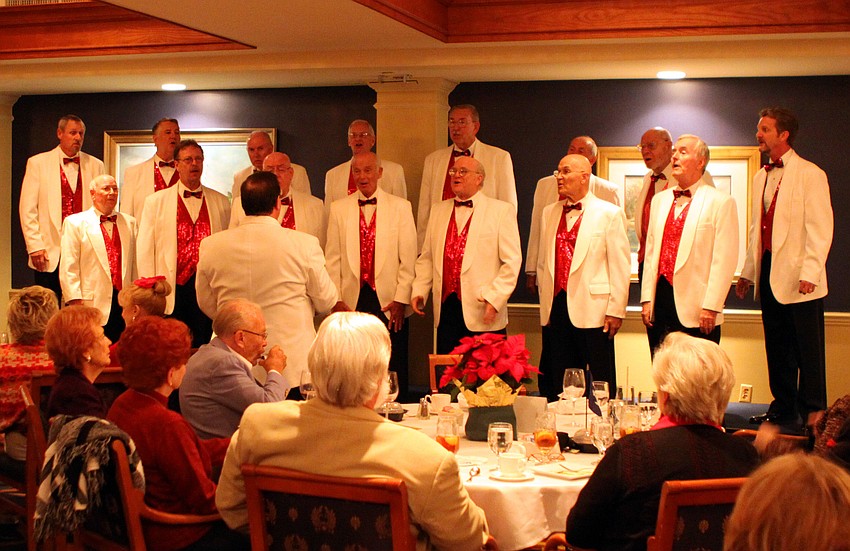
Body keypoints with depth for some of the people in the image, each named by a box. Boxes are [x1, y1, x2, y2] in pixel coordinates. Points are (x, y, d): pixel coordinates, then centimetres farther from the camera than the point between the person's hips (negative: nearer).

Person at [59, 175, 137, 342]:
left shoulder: (129, 223, 16)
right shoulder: (75, 223, 4)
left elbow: (135, 264, 13)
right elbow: (68, 267, -1)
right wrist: (75, 300, -9)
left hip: (124, 302, 4)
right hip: (92, 305, -3)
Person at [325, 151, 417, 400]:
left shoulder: (401, 207, 5)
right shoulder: (339, 209, 9)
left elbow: (409, 259, 1)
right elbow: (333, 259, 7)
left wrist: (401, 299, -6)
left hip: (389, 303, -1)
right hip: (352, 302, 1)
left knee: (393, 374, 1)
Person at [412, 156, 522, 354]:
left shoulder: (502, 211, 1)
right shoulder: (438, 210, 16)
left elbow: (512, 261, -4)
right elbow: (426, 258, 18)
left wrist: (494, 298, -13)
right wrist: (419, 291, 5)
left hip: (483, 314, -4)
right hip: (446, 309, 4)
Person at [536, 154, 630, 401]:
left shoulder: (610, 214, -1)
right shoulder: (549, 213, 14)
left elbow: (621, 266, -4)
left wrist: (616, 310, -9)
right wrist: (545, 301, 12)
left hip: (592, 310, -5)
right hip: (556, 309, 5)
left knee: (601, 380, 0)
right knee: (553, 383, 6)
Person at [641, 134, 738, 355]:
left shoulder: (721, 202, -2)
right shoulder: (660, 200, 16)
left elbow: (724, 261, -8)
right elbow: (651, 252, 14)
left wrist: (711, 307, -14)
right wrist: (646, 298, 7)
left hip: (695, 308, -5)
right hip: (660, 300, 5)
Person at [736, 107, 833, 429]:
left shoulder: (810, 174, -7)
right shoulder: (761, 178, 15)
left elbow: (820, 228, -11)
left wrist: (810, 273, -18)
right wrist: (748, 272, 16)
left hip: (799, 277, -7)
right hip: (769, 273, 7)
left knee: (808, 349, 0)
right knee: (777, 348, 11)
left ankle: (813, 412, 8)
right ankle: (783, 407, 19)